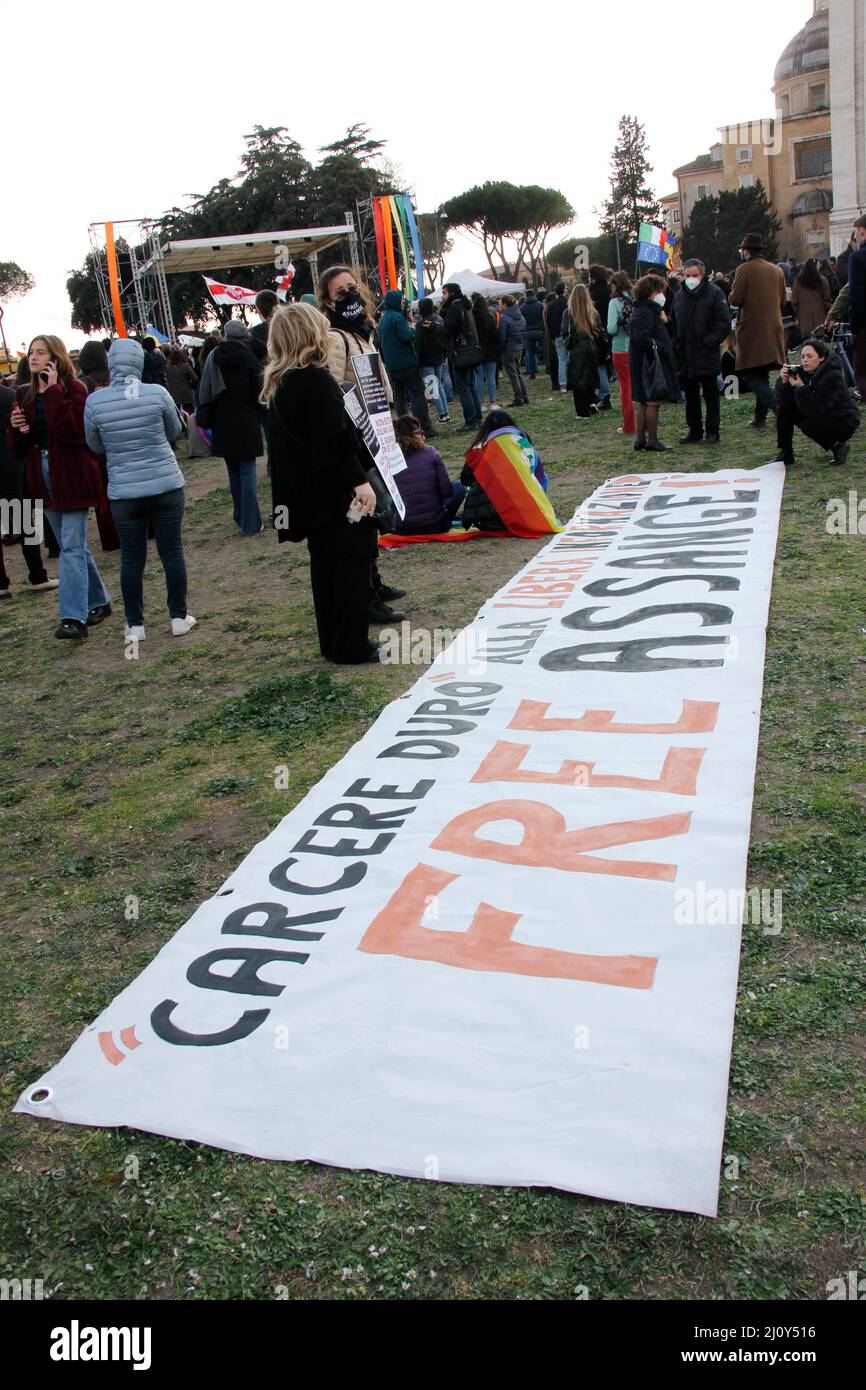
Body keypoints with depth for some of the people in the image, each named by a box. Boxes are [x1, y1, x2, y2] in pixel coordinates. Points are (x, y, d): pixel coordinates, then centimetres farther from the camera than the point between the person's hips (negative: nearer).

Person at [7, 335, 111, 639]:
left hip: (72, 479, -7)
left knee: (72, 547, -12)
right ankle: (98, 603, 27)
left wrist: (54, 391, -22)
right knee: (74, 546, 14)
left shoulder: (74, 389, -8)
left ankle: (74, 618, -16)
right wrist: (16, 429, -8)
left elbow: (71, 432, -23)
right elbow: (18, 449, 13)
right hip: (43, 480, 7)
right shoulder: (25, 396, 12)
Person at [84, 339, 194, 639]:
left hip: (124, 492, 0)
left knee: (131, 558, 10)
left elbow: (96, 446, 6)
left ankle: (135, 625, 18)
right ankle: (179, 618, 18)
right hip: (167, 486, 0)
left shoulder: (95, 401, -8)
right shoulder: (157, 393, -9)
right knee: (172, 552, 10)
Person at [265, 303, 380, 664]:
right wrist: (360, 482, -20)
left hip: (307, 495, 9)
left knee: (324, 565, 15)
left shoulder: (278, 384, 11)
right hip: (335, 492, -9)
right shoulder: (317, 380, -16)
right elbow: (334, 442, -22)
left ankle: (332, 642, 22)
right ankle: (352, 645, 4)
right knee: (351, 564, 0)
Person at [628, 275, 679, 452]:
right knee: (653, 402, -5)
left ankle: (640, 439, 17)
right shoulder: (644, 312, -16)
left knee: (644, 403, 13)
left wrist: (663, 321, 3)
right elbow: (641, 338, -27)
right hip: (648, 364, -10)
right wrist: (658, 347, -18)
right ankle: (652, 440, 0)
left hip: (648, 364, 10)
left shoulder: (651, 311, 17)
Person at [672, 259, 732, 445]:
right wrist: (676, 344, 7)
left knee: (711, 395, 3)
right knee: (691, 396, 11)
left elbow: (724, 323, -9)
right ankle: (694, 431, 19)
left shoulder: (714, 293, -5)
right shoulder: (680, 296, 12)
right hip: (685, 355, 5)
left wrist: (710, 341, -20)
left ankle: (712, 431, 9)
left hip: (707, 355, -5)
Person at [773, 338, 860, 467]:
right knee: (784, 409, -9)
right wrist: (784, 382, -28)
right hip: (820, 416, 7)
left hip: (843, 422, -7)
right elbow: (783, 401, -13)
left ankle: (839, 446, -6)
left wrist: (801, 388, -37)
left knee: (809, 425, -33)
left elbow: (813, 410, -31)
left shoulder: (833, 377, -27)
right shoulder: (804, 372, -8)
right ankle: (786, 455, -4)